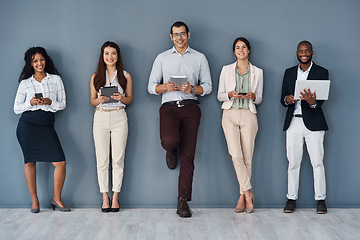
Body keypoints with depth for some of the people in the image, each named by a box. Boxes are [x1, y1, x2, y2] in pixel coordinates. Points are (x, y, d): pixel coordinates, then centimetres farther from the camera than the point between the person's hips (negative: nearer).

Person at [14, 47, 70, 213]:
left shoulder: (56, 79, 10)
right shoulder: (25, 83, 8)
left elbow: (63, 104, 8)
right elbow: (16, 108, 7)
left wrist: (49, 102, -11)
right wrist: (30, 103, -11)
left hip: (47, 126, 0)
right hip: (27, 125, 0)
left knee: (60, 162, -9)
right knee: (30, 161, 2)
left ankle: (56, 198, 7)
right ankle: (34, 199, 15)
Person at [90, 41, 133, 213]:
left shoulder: (125, 76, 8)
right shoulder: (96, 77, 10)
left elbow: (130, 100, 10)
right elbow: (92, 100, 11)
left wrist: (121, 97, -11)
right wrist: (100, 100, -11)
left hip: (119, 117, 0)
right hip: (101, 117, 1)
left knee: (118, 158, -2)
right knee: (102, 159, -1)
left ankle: (115, 196, 4)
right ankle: (105, 197, 7)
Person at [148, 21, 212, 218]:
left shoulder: (199, 58, 13)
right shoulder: (162, 58, 13)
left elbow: (208, 86, 11)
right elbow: (151, 87, 11)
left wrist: (192, 88, -10)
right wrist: (165, 87, -11)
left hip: (190, 107, 0)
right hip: (169, 107, 0)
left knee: (188, 156, -4)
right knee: (169, 140, -30)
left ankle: (183, 201, 2)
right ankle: (171, 151, 11)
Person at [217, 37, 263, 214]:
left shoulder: (257, 72, 10)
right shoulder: (226, 70, 9)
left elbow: (259, 99, 13)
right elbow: (219, 96, 10)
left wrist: (252, 96, -9)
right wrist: (230, 94, -11)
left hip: (248, 115, 1)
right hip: (230, 114, 0)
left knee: (247, 158, -1)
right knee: (236, 155, -14)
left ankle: (242, 197, 10)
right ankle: (248, 194, -5)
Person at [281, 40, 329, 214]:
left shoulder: (321, 72, 3)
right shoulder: (289, 73, 14)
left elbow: (321, 100, -6)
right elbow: (282, 98, 11)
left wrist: (312, 102, -29)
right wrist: (287, 99, -13)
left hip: (313, 122, -2)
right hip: (293, 122, 3)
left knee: (317, 162, -2)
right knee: (293, 162, 4)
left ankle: (320, 200, 7)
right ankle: (291, 199, 10)